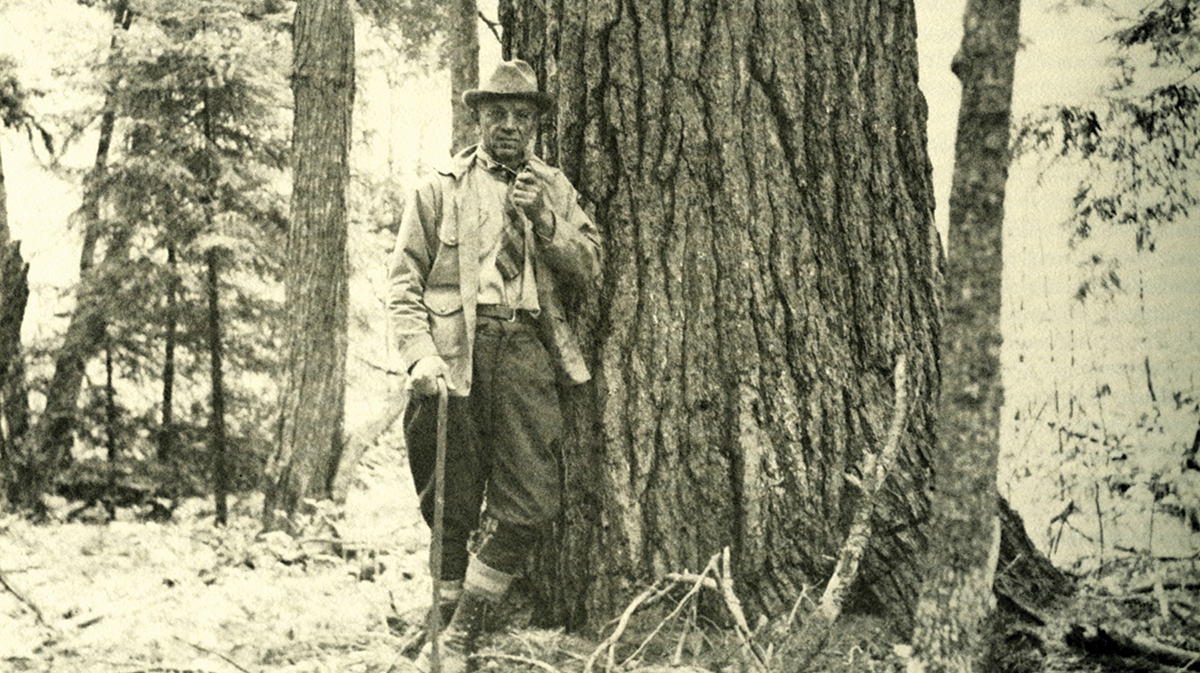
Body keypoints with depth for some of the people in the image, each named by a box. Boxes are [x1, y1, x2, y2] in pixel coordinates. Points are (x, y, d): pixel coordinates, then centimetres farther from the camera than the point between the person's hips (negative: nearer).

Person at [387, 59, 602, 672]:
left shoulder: (554, 189, 18)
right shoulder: (440, 189, 9)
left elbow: (588, 270, 9)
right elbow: (404, 282, 5)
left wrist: (544, 220, -6)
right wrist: (421, 353, -10)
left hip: (527, 350, 2)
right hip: (458, 351, -2)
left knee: (532, 503, -6)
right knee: (453, 505, 1)